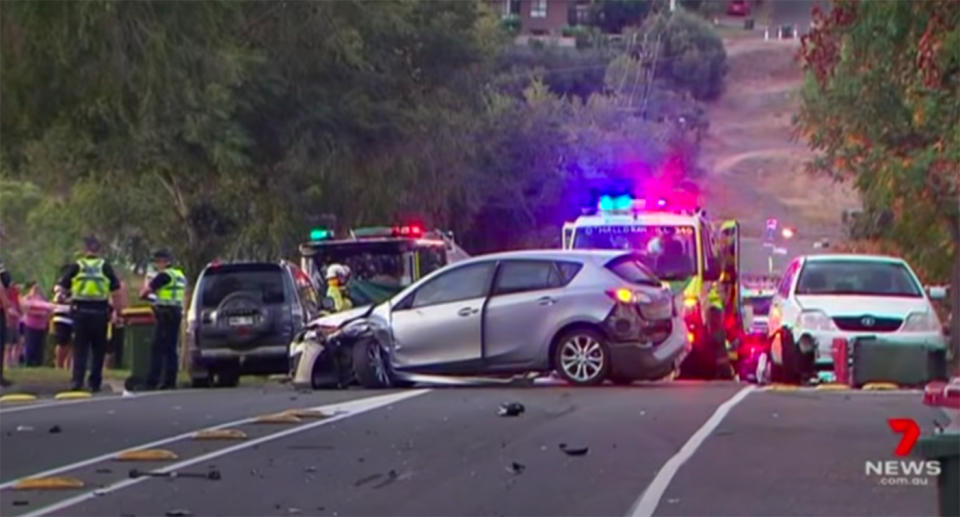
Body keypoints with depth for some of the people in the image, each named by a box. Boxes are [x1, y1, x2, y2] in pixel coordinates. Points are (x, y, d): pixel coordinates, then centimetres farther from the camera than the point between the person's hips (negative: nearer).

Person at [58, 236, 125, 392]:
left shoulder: (77, 266, 3)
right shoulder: (105, 267, 2)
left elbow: (63, 287, 4)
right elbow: (116, 291, 0)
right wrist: (118, 310, 8)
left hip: (81, 311, 0)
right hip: (100, 312, 0)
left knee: (80, 348, 4)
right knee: (98, 349, 9)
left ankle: (78, 380, -8)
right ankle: (95, 383, 10)